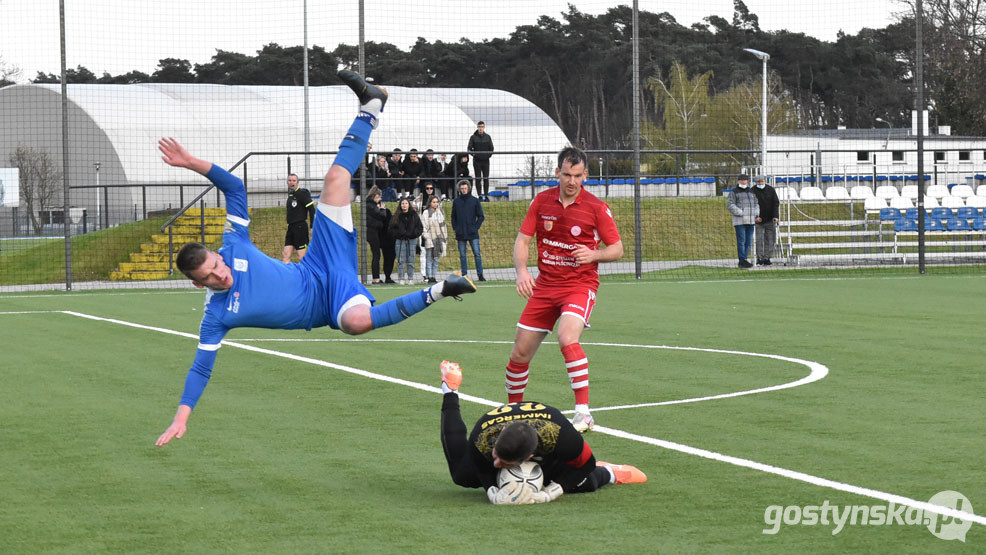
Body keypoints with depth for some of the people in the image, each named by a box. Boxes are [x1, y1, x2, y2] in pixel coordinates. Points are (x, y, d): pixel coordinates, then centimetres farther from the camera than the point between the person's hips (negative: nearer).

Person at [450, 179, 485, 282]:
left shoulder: (475, 200, 3)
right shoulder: (456, 201, 8)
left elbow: (481, 216, 5)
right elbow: (453, 217, 13)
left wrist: (476, 227, -5)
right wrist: (455, 229, 3)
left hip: (473, 234, -2)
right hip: (461, 234, 2)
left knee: (477, 254, -5)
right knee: (462, 256, 3)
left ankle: (480, 275, -2)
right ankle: (464, 275, 8)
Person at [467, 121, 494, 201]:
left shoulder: (487, 137, 7)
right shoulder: (473, 137, 0)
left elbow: (491, 148, 10)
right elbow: (469, 148, -1)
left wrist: (489, 155, -2)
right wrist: (474, 154, -13)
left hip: (486, 161, 2)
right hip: (477, 161, -2)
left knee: (486, 179, 1)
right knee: (478, 179, -1)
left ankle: (486, 195, 5)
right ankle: (480, 196, 2)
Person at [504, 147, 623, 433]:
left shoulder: (596, 207, -7)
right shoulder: (541, 201, 1)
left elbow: (617, 248, -1)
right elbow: (522, 240, 3)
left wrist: (594, 254, -21)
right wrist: (522, 271, -15)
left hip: (580, 283, -4)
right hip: (545, 284, 4)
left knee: (568, 338, -31)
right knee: (520, 353, 3)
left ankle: (583, 413, -28)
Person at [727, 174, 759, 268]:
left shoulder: (751, 192, 18)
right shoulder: (734, 192, 0)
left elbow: (756, 204, 24)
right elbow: (730, 205, -9)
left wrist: (756, 214, 7)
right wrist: (740, 213, -17)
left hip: (750, 221, 6)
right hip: (739, 220, -6)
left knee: (748, 241, 5)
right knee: (741, 241, -8)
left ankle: (743, 260, 12)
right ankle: (742, 261, -7)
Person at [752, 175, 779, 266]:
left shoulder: (771, 190, 3)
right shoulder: (753, 191, -2)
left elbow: (776, 203, 2)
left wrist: (776, 216, -9)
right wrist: (755, 216, -17)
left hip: (770, 219, 2)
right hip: (759, 220, -2)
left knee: (769, 239, 0)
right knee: (759, 239, -6)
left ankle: (766, 258, 5)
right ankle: (759, 259, -1)